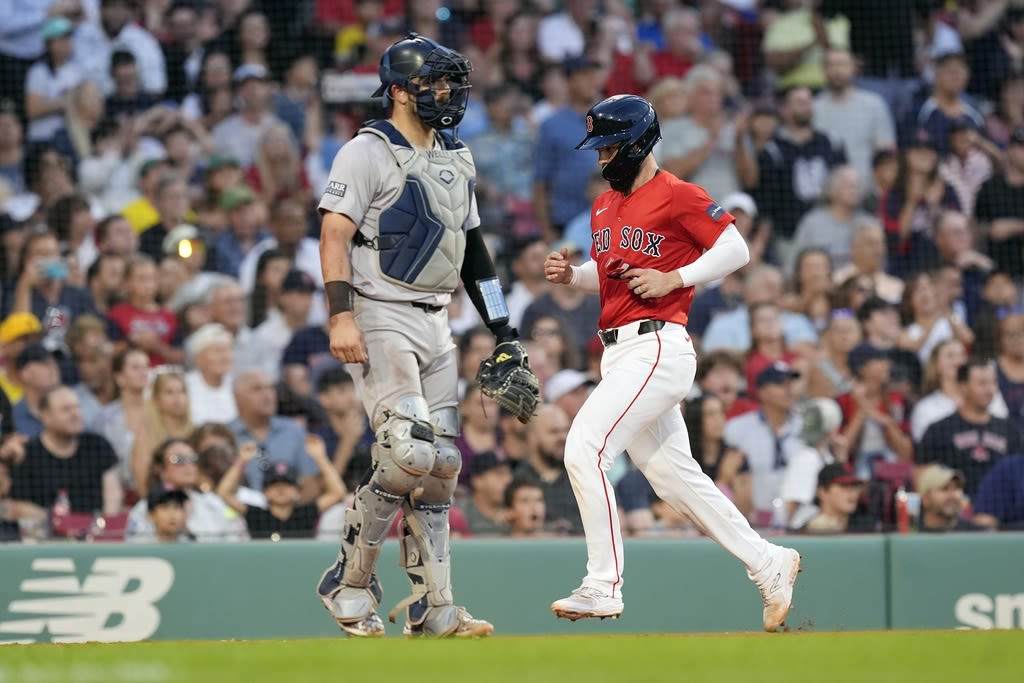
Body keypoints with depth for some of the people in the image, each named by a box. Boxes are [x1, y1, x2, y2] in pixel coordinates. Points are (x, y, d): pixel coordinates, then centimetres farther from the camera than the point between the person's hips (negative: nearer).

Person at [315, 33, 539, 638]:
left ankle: (432, 610, 6)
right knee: (408, 455, -19)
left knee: (442, 465, 3)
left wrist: (504, 333, 17)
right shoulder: (369, 152, -7)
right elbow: (336, 233, -13)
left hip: (436, 325, 8)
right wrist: (341, 315, -25)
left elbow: (472, 247, 22)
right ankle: (349, 582, -4)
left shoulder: (456, 159, 18)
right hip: (381, 320, -8)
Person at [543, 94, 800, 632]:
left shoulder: (678, 196, -7)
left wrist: (673, 278, -16)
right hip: (619, 354, 9)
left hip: (656, 346, -9)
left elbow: (736, 250, -8)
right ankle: (768, 564, 22)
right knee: (674, 476, 11)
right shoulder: (605, 205, 19)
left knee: (585, 447, -19)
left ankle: (603, 587, -17)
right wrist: (571, 275, 9)